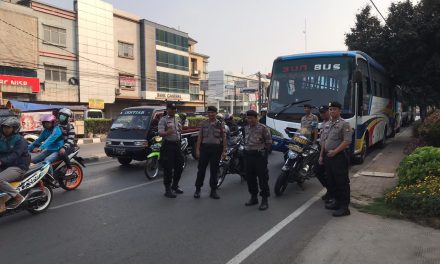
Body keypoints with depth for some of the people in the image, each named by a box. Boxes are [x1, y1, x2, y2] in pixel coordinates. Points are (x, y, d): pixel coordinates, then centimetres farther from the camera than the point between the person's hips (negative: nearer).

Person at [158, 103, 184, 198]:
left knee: (179, 166, 13)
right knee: (168, 168, -6)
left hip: (177, 144, 7)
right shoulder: (163, 119, -8)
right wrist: (167, 133, -40)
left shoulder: (178, 119, 14)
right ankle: (168, 189, 3)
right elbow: (160, 133, -19)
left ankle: (175, 186, 31)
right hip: (168, 145, -7)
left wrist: (180, 130, 2)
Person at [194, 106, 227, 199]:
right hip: (204, 147, 1)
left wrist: (224, 151, -3)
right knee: (201, 169, 3)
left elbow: (224, 138, 3)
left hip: (216, 148, -1)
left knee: (214, 170, 6)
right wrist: (197, 149, 0)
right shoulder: (203, 123, 7)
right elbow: (199, 137, 7)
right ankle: (198, 189, 13)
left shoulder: (221, 124, 4)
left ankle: (213, 190, 15)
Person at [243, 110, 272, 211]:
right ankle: (253, 197, 26)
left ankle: (264, 200, 4)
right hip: (248, 155, 7)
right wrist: (246, 149, 15)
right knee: (250, 177, 12)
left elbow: (268, 142, -4)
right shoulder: (246, 128, 12)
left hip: (259, 155, -7)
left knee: (263, 178, -3)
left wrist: (264, 151, -5)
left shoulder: (263, 128, -8)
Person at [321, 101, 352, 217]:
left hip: (339, 157, -8)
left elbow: (347, 141, -17)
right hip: (328, 156, 9)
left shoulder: (344, 124, -9)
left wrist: (335, 151, -20)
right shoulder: (328, 124, 16)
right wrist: (321, 155, 16)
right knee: (331, 181, 15)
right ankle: (337, 201, 29)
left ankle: (344, 207, 0)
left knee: (342, 182, -4)